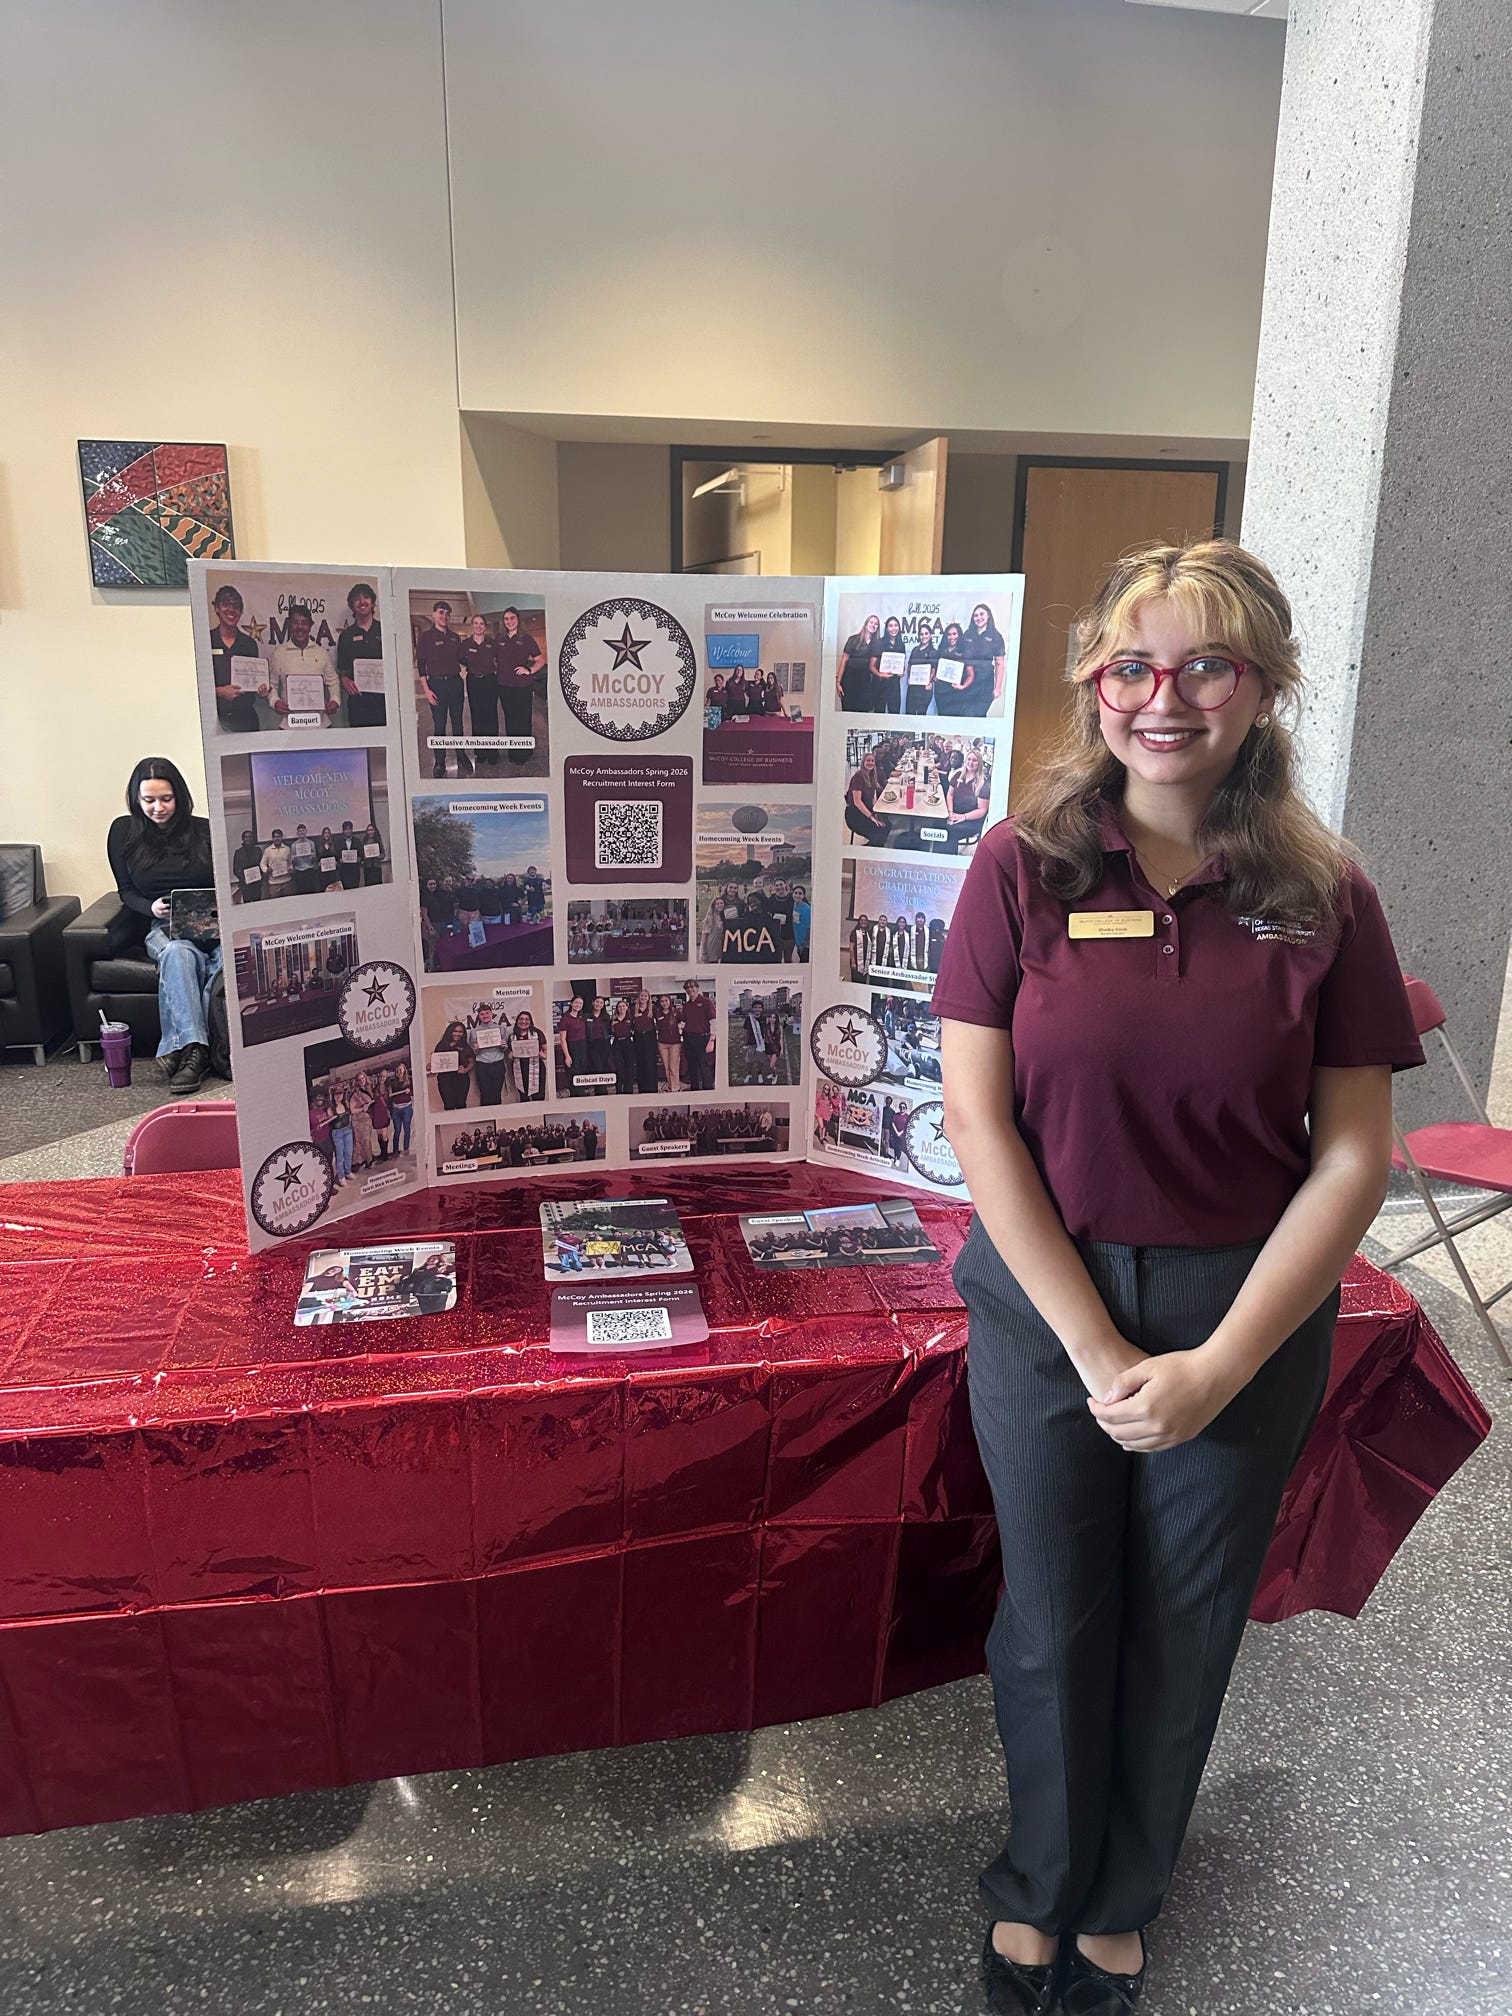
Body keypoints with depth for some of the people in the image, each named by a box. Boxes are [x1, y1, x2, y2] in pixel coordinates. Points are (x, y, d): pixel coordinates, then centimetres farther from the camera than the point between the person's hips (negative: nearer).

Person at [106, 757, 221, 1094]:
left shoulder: (205, 830, 5)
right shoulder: (124, 832, 9)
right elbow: (126, 891, 14)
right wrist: (151, 907, -7)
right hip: (162, 927, 0)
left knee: (229, 956, -36)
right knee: (179, 952, -38)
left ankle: (179, 1046, -37)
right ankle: (195, 1048, -46)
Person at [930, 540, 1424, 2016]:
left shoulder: (1321, 898, -6)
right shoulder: (1022, 867, -8)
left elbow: (1354, 1156, -5)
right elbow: (979, 1119, -11)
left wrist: (1221, 1363, -12)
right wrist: (1098, 1348, -13)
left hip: (1248, 1323, 1)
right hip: (1047, 1305, -1)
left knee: (1183, 1637, 18)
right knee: (1053, 1627, 16)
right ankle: (1040, 1884, 46)